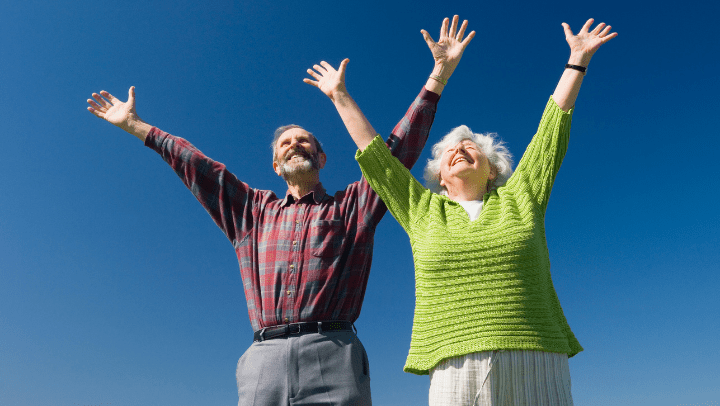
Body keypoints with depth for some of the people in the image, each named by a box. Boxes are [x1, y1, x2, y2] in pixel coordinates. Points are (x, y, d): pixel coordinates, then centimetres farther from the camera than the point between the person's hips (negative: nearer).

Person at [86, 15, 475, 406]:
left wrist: (437, 78, 8)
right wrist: (136, 125, 32)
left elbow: (396, 149, 11)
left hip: (331, 357, -2)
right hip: (264, 361, 2)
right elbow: (197, 167, 27)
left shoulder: (351, 206, 16)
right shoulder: (252, 210, 24)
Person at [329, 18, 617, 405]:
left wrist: (577, 59, 22)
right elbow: (373, 152, 20)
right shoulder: (424, 212, 14)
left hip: (536, 372, 0)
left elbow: (551, 128, 16)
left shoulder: (520, 199, 13)